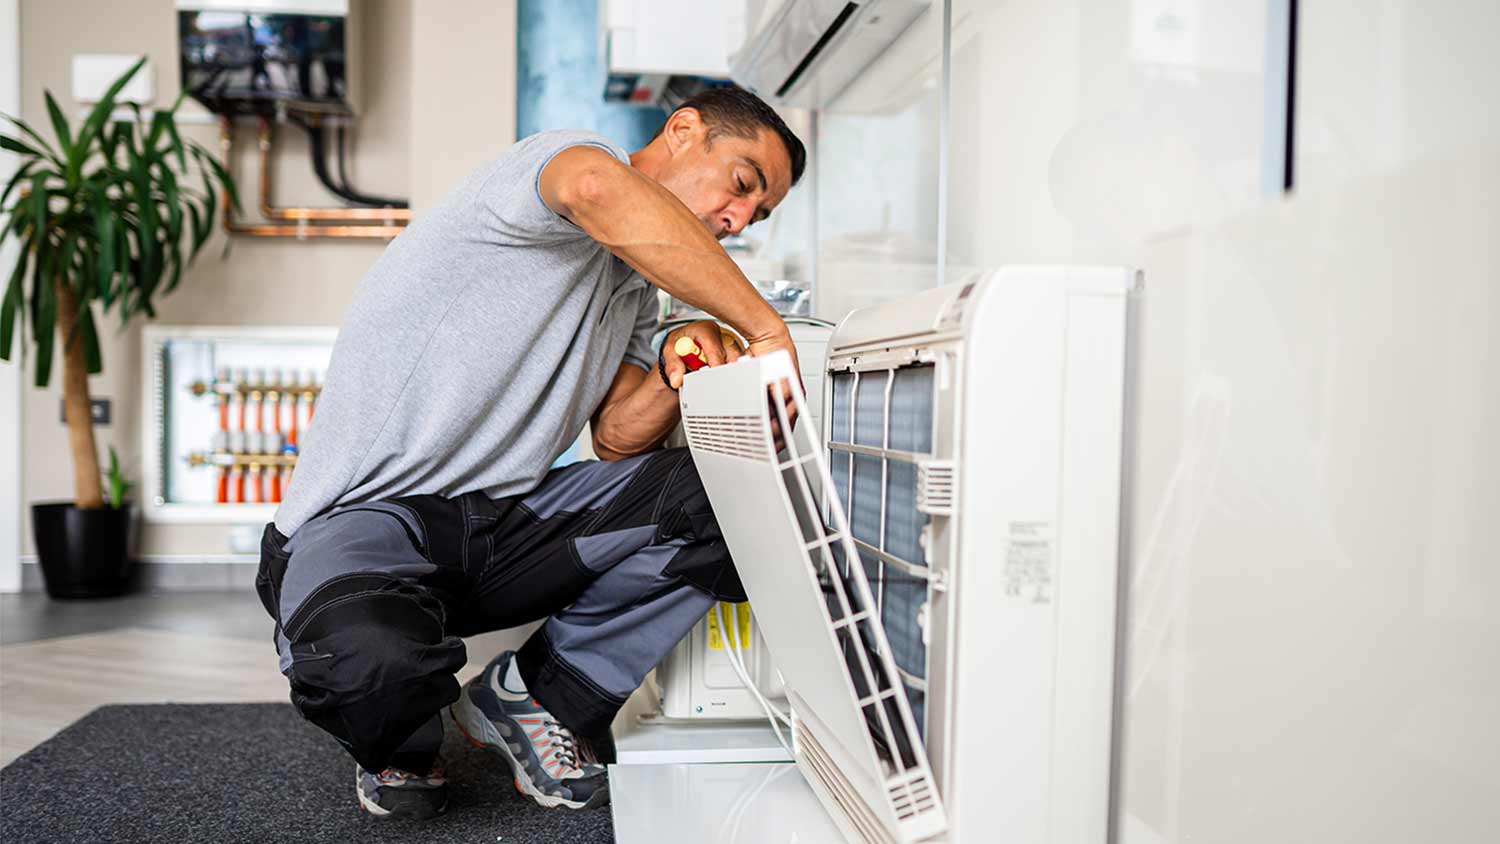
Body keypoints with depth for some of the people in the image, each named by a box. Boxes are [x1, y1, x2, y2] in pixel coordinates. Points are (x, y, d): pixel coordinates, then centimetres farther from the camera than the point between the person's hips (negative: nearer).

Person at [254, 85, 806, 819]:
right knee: (370, 660, -38)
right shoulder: (562, 156, -9)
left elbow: (617, 440, 10)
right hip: (367, 514, -7)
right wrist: (768, 330, -32)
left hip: (502, 524, 7)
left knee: (723, 496, -12)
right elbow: (601, 189, -37)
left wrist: (673, 377, -11)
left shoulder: (635, 293, 18)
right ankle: (398, 742, 1)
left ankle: (538, 698, 3)